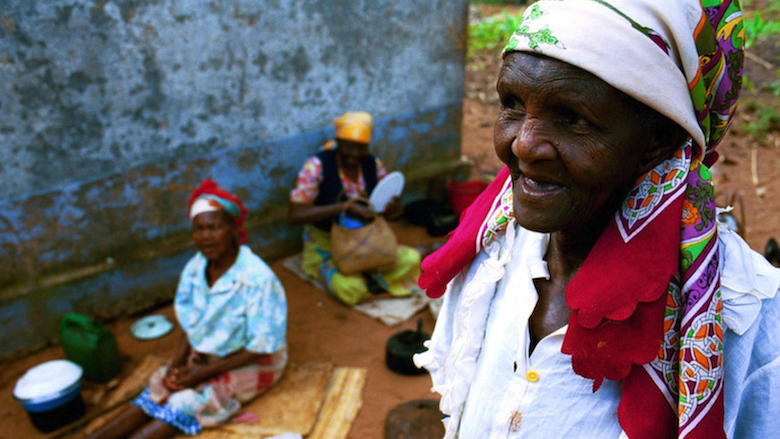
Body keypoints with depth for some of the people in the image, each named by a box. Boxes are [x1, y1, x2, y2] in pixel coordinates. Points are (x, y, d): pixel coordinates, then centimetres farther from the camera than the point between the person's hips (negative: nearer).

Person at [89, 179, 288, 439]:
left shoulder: (257, 279, -25)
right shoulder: (195, 268, -6)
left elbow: (260, 349, -20)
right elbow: (191, 328, 6)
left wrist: (204, 373, -19)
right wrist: (176, 364, -11)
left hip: (250, 365, -6)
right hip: (204, 355, 6)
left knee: (184, 404, -20)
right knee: (157, 392, -11)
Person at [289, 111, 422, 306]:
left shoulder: (373, 164, -2)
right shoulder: (317, 165, -18)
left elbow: (384, 211, 7)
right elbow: (295, 215, -26)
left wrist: (393, 208, -21)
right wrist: (346, 206, -32)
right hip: (325, 246, -4)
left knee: (412, 259, -16)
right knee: (349, 287, -32)